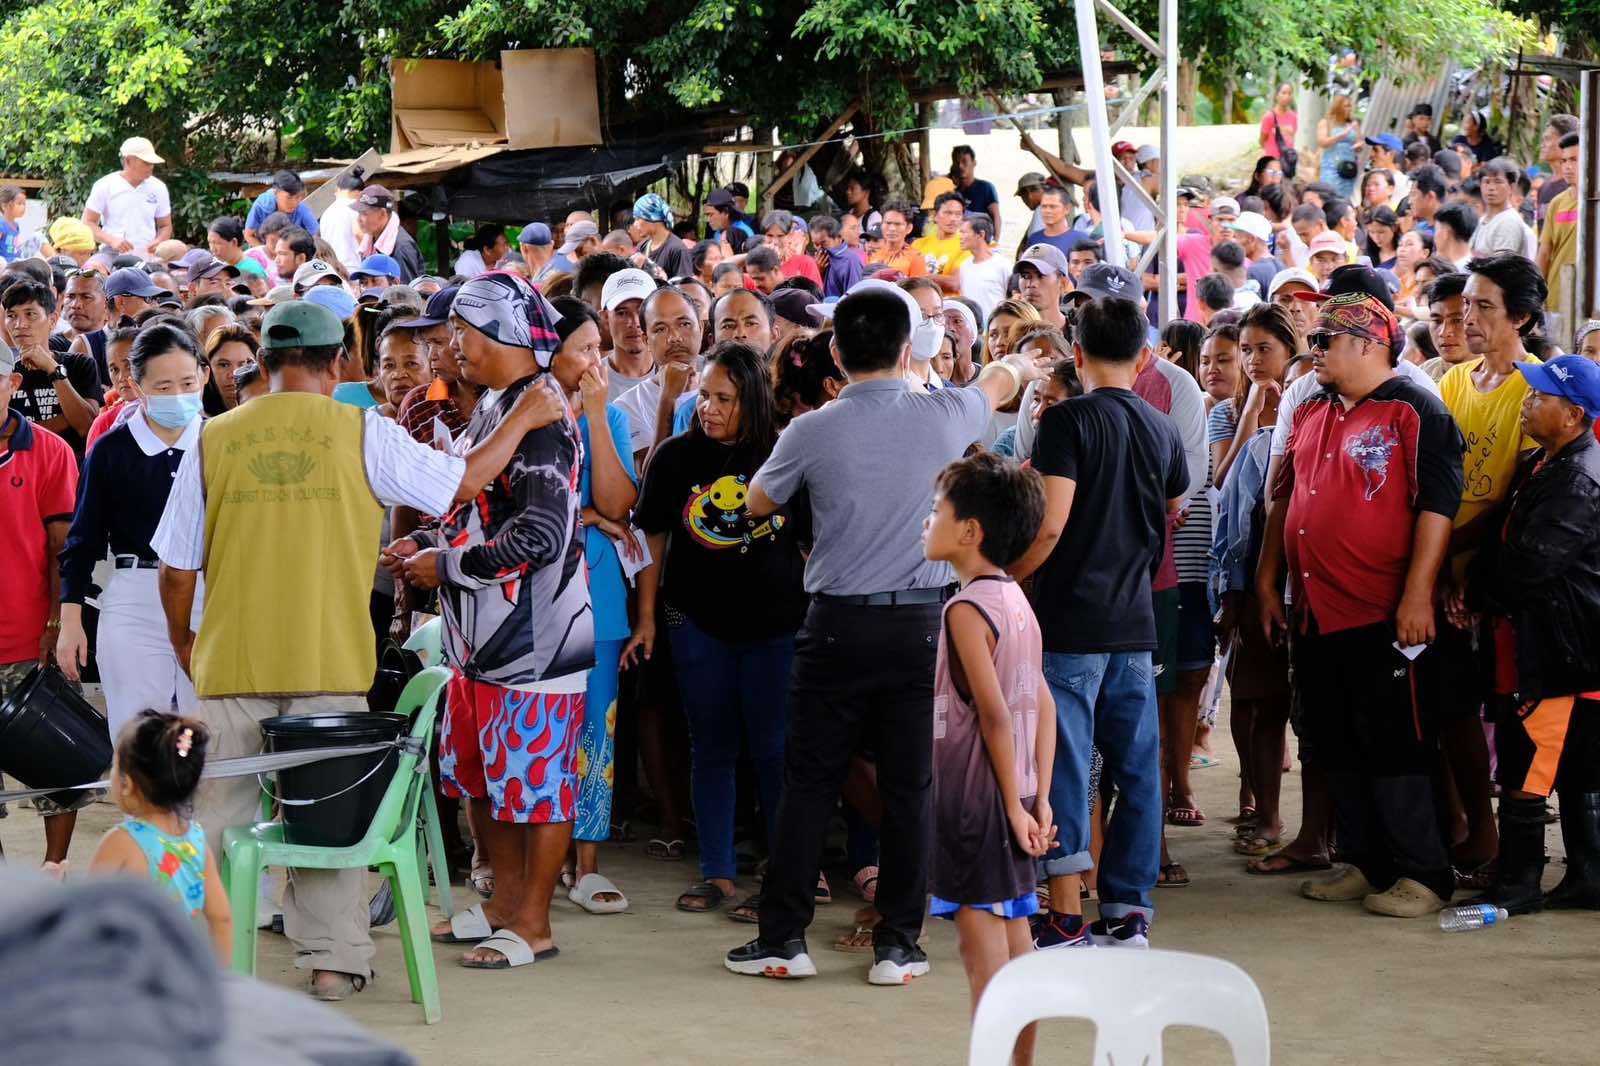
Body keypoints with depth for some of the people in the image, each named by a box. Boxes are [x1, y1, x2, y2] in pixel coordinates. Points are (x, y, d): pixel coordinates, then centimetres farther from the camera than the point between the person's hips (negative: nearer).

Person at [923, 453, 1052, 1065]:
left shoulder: (966, 610, -16)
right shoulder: (1018, 602, 9)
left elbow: (995, 715, -19)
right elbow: (1043, 706, 10)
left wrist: (1014, 805, -15)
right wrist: (1039, 800, 10)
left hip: (977, 799, -8)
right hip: (1011, 796, 8)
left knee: (981, 943, -6)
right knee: (1016, 938, 12)